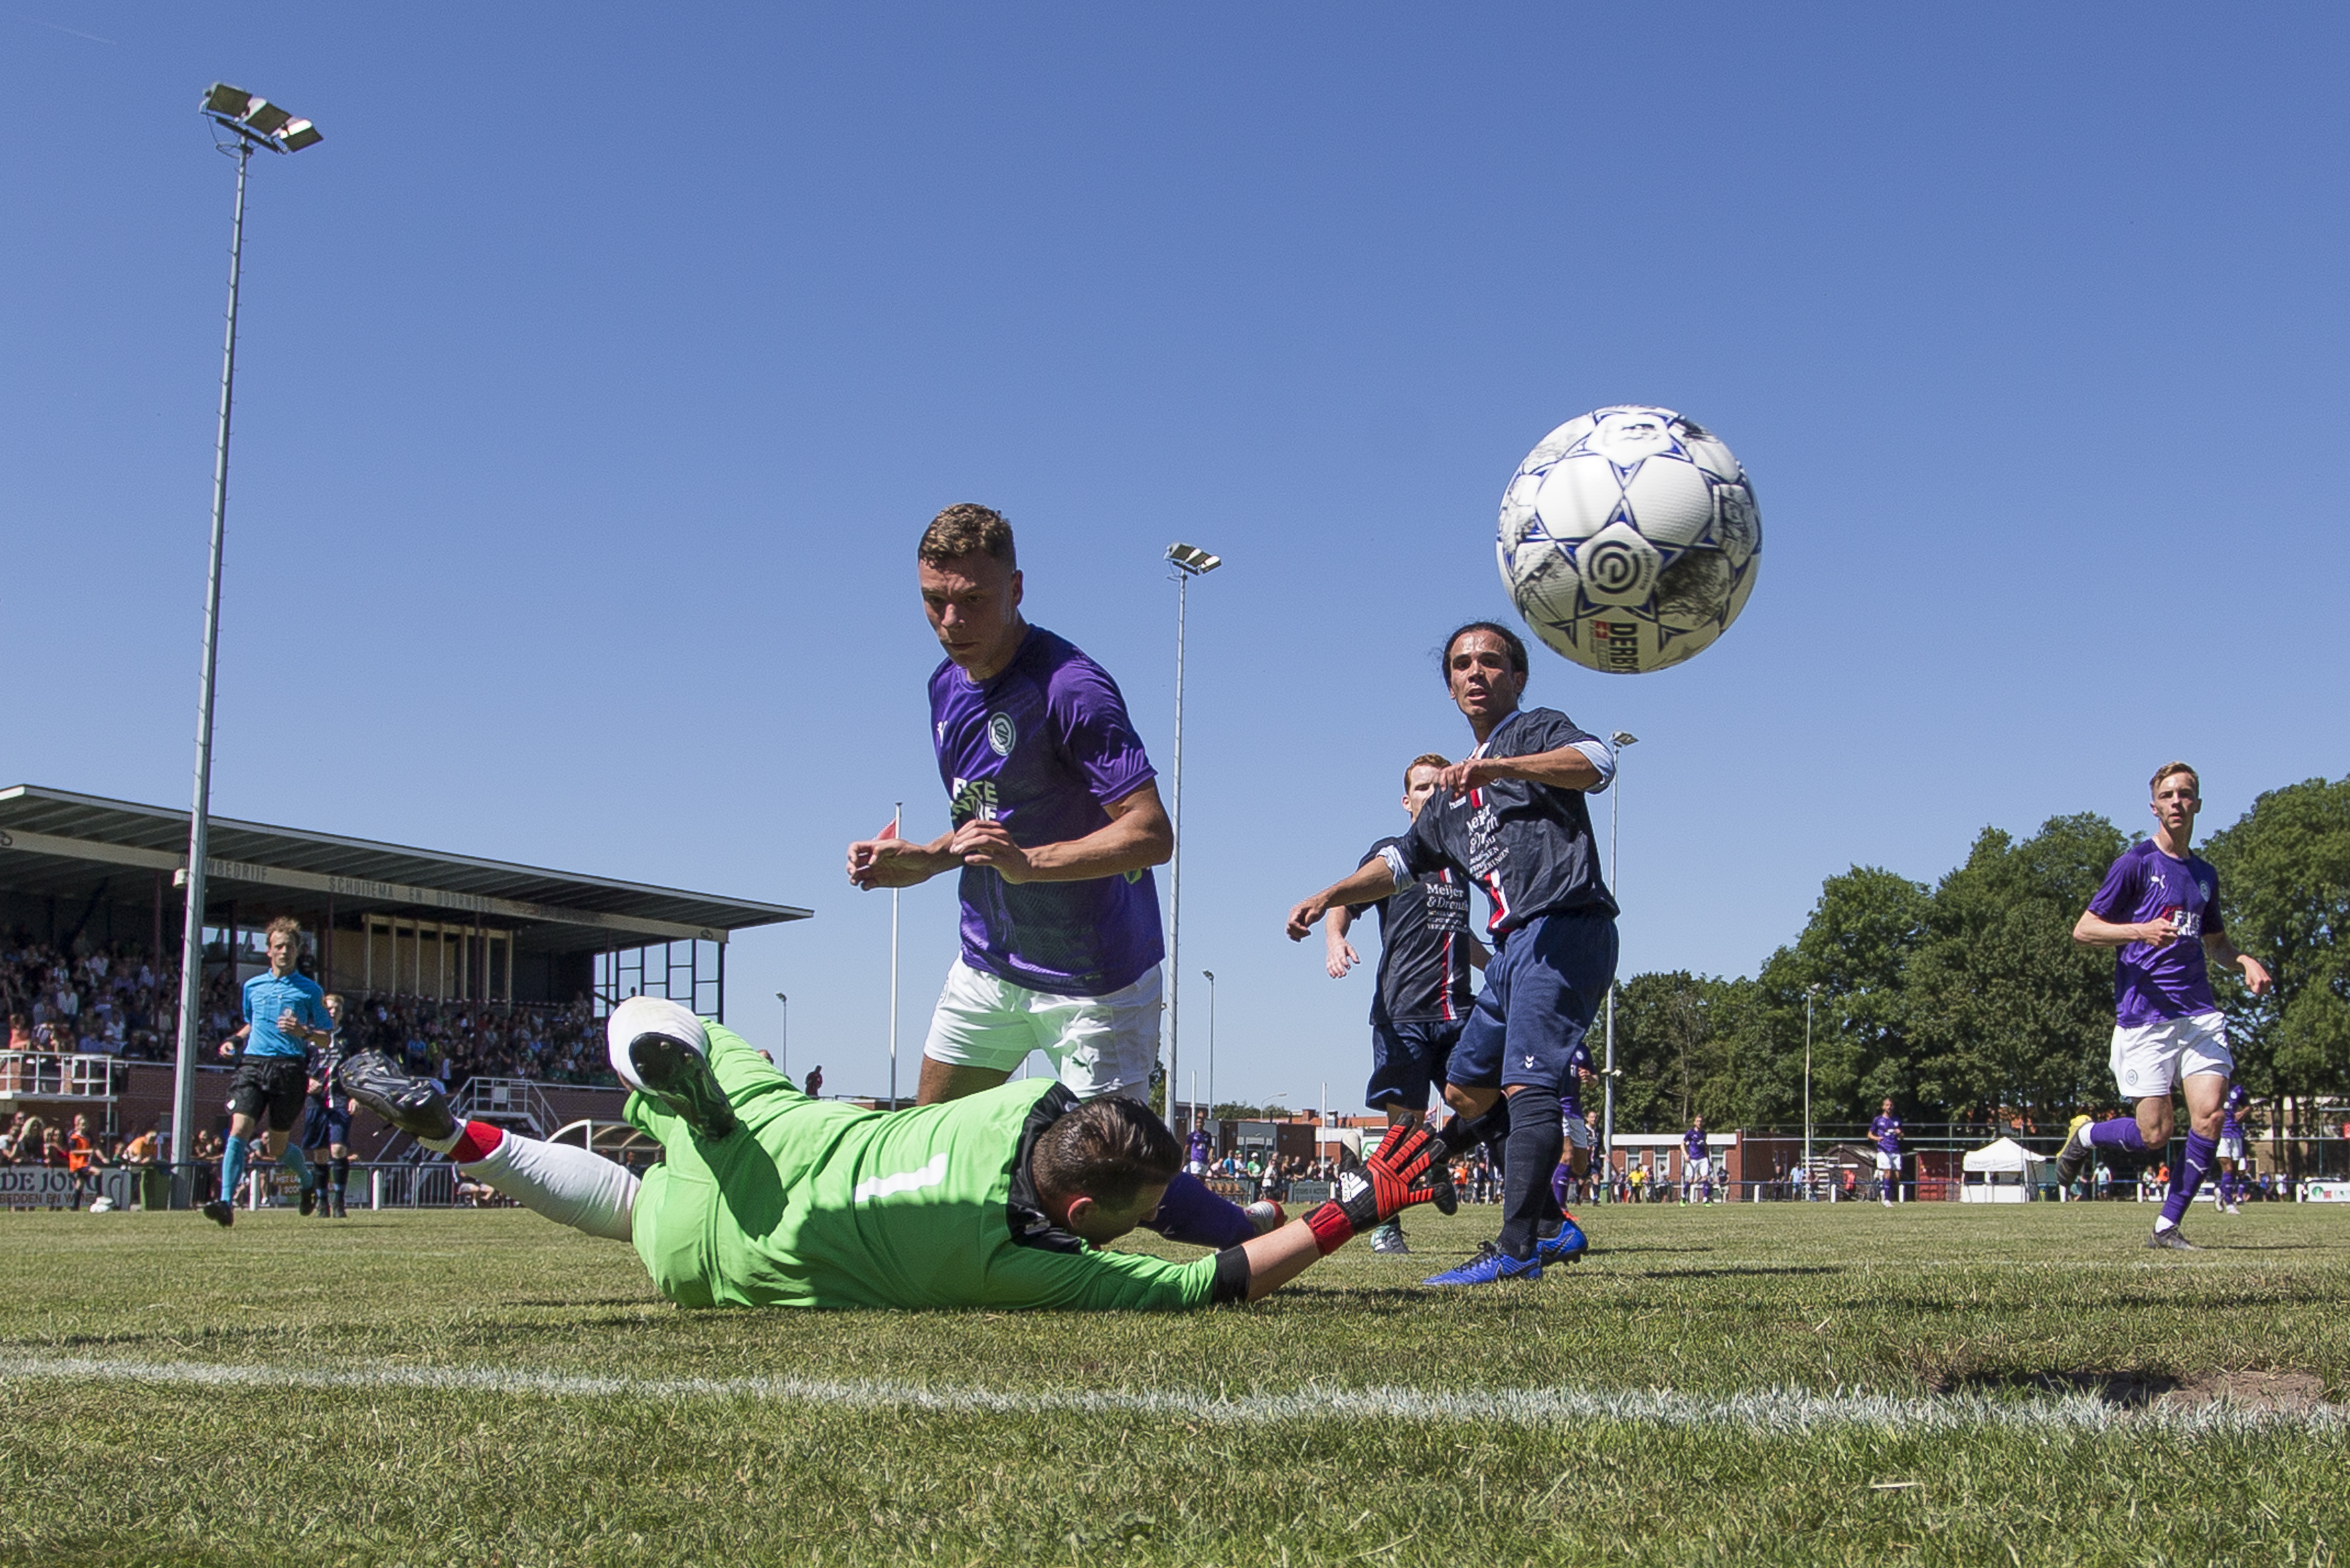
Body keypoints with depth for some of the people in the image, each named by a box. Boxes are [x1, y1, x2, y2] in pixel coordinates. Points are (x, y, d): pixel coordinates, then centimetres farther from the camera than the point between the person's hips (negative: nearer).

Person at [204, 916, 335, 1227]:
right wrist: (234, 1040, 14)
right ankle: (226, 1203, -23)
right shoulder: (253, 987, 16)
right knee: (239, 1131, -18)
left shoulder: (309, 990, 5)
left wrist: (304, 1032, -13)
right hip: (253, 1064, 2)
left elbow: (327, 1037, 7)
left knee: (278, 1147, 5)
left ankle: (308, 1180, 36)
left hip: (290, 1068, -2)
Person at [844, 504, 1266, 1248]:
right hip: (989, 960, 8)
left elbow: (1150, 834, -27)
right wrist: (917, 860, 3)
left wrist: (1029, 862, -38)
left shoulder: (1072, 689, -21)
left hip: (1093, 976, -8)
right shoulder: (947, 685, 7)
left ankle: (1257, 1230, 18)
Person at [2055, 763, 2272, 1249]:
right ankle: (2085, 1135, 26)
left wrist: (2244, 961, 9)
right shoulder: (2136, 863, -2)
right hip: (2144, 1014, -5)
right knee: (2155, 1134, -7)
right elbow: (2083, 930, -4)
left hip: (2199, 1012, 5)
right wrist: (2141, 930, -21)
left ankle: (2167, 1225, 0)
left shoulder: (2204, 874, 16)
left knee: (2209, 1113, -12)